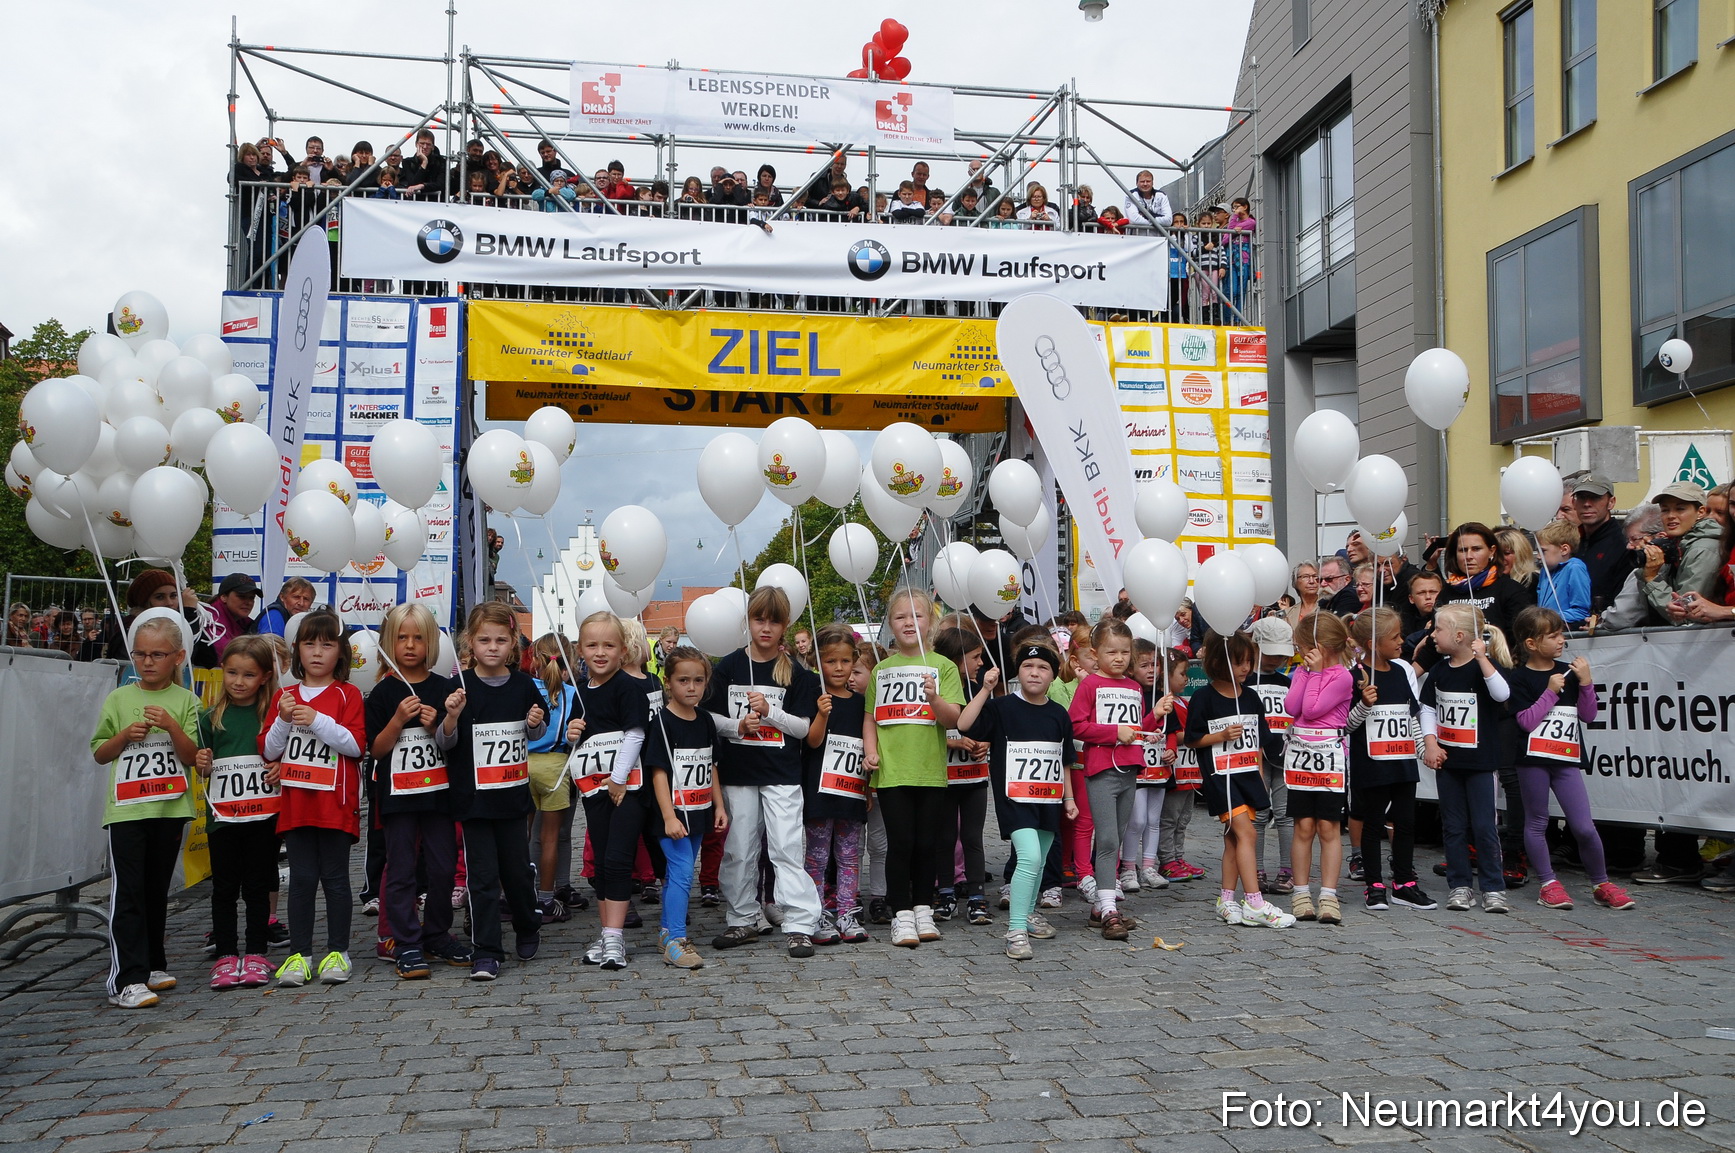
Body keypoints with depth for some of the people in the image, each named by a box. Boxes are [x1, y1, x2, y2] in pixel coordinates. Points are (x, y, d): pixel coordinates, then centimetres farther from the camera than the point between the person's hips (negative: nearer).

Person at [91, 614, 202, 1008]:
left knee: (157, 890, 13)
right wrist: (125, 734, -9)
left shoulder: (185, 701, 4)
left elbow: (191, 757, -2)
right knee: (127, 892, -7)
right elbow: (99, 753, 9)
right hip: (126, 808, -1)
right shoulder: (118, 699, 5)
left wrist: (172, 726, -17)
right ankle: (126, 979, -8)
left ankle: (152, 965, 27)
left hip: (170, 807, 1)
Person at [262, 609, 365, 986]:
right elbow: (268, 750, 9)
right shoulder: (285, 696, 13)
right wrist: (284, 721, -8)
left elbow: (356, 745, -9)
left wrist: (317, 720, -18)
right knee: (301, 878, 4)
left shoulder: (348, 694, 1)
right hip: (295, 803, 3)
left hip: (336, 804, -3)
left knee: (335, 877, 3)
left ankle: (338, 952, 12)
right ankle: (299, 954, 11)